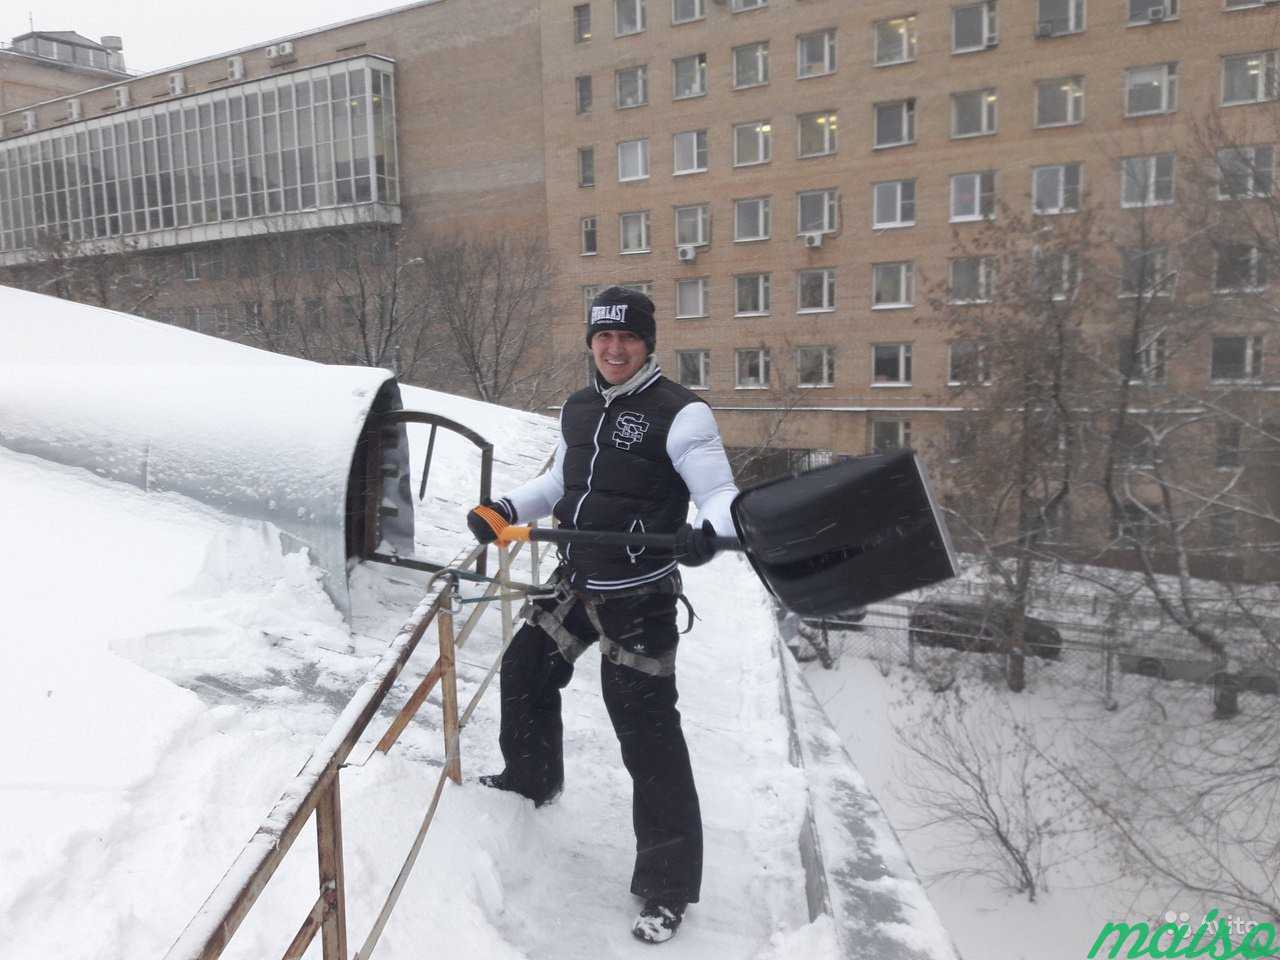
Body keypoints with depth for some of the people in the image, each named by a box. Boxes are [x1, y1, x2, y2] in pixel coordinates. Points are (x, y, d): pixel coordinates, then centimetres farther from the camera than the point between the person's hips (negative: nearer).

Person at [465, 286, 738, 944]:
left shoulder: (679, 413, -13)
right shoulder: (576, 411, 9)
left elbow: (721, 493, -17)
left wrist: (706, 531, -39)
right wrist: (506, 508, 6)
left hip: (641, 599, -8)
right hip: (577, 582, 8)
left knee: (649, 736, -5)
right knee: (524, 673, 24)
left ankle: (668, 887, 11)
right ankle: (531, 779, 54)